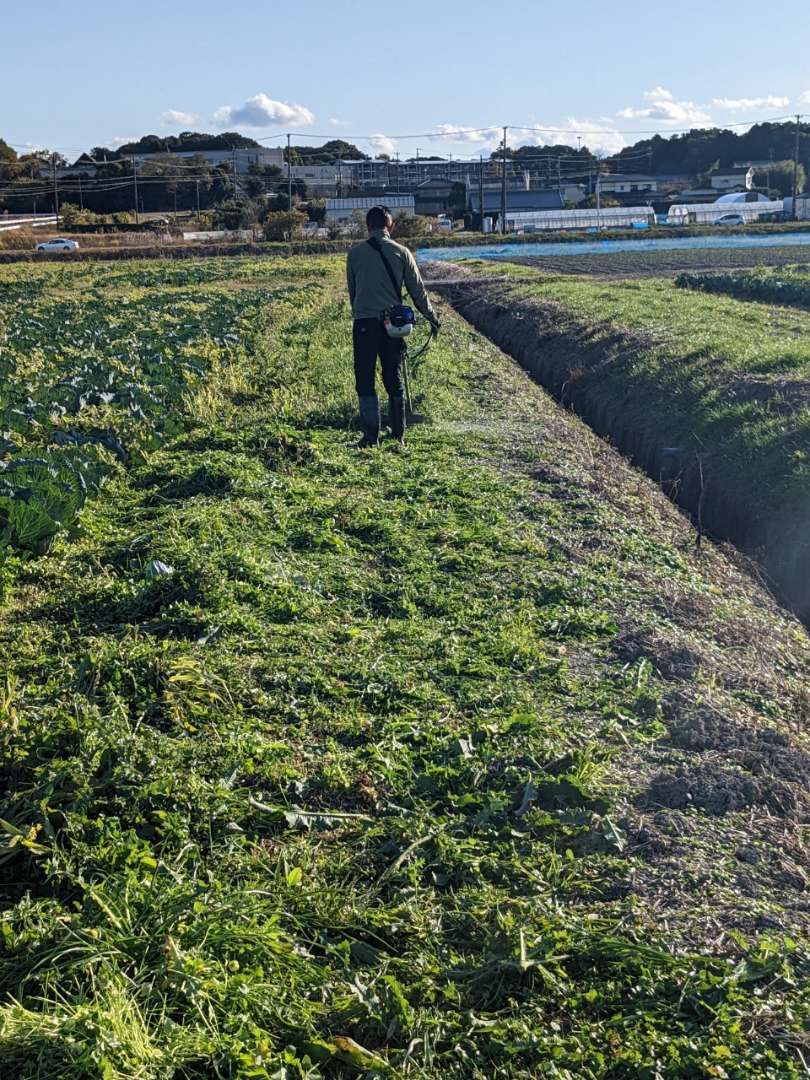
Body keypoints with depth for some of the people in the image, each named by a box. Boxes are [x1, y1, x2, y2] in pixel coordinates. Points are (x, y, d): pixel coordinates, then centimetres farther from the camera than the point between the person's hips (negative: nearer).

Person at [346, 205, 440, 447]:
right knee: (394, 380, 12)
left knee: (365, 381, 2)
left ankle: (371, 435, -4)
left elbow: (352, 290, 11)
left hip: (364, 324, -2)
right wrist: (432, 318, 17)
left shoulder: (355, 253, 2)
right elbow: (417, 289, 6)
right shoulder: (401, 252, 3)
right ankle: (398, 434, 16)